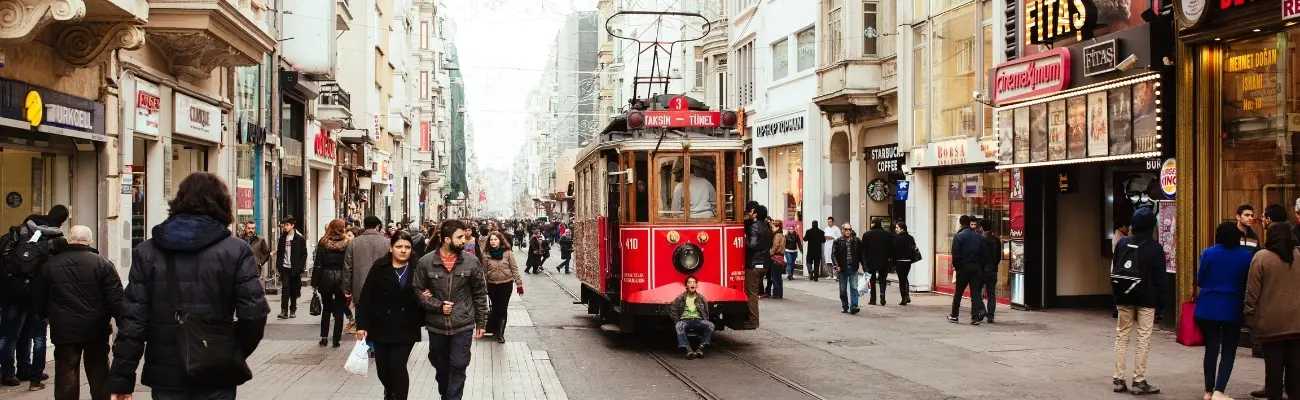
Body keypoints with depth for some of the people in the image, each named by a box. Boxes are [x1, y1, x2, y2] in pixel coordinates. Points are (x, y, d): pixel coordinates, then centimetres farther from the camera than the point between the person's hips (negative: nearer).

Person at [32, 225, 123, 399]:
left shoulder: (50, 264, 2)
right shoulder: (102, 263, -7)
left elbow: (38, 297, 10)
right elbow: (116, 299, -10)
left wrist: (46, 315, 29)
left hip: (63, 329, 1)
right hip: (95, 329, -1)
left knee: (66, 377, 6)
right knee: (99, 375, 9)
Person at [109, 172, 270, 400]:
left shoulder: (146, 252, 1)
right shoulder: (236, 250, -4)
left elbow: (133, 320, -4)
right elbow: (253, 314, -10)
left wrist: (121, 380, -1)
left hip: (166, 376, 2)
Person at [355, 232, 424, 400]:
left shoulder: (416, 269, -3)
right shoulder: (379, 268, -5)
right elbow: (366, 298, -6)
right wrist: (362, 325, -10)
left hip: (406, 328, -1)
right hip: (382, 326, 1)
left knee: (397, 365, -10)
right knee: (382, 367, 11)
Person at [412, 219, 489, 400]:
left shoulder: (471, 261, -6)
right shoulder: (426, 262, -7)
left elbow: (480, 294, 1)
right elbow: (418, 290, -2)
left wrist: (481, 322, 1)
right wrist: (438, 306, -15)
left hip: (463, 326, -1)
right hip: (436, 326, 1)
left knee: (458, 367, -4)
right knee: (441, 367, 17)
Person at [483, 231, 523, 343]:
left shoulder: (508, 253, -8)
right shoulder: (486, 255, -4)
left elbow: (514, 269, -4)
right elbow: (484, 272, 1)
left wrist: (519, 284, -6)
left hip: (506, 284, -1)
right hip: (492, 285, 1)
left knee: (502, 309, 1)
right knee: (495, 308, 7)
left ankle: (500, 333, 10)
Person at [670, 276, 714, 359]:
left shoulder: (701, 298, 13)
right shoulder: (680, 298, 8)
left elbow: (706, 313, 18)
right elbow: (673, 311, 8)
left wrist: (704, 323, 3)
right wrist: (678, 322, -1)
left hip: (698, 320, 2)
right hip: (684, 320, -2)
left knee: (710, 325, -29)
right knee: (679, 326, -38)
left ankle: (701, 348, -29)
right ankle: (688, 349, -42)